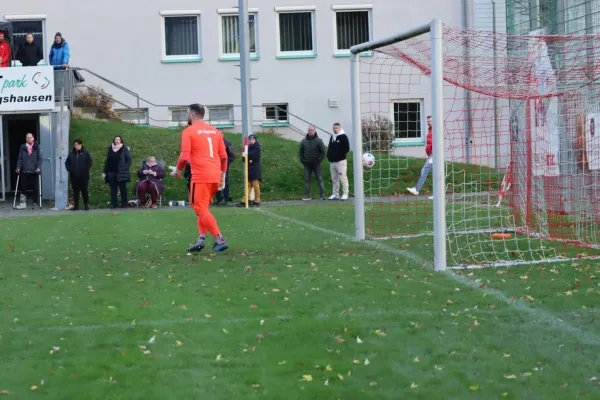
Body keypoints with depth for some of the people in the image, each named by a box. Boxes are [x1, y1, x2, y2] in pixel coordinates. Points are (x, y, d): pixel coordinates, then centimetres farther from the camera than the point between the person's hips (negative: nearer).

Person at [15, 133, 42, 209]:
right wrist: (18, 167, -2)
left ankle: (35, 203, 14)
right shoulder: (23, 147, 8)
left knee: (35, 188, 4)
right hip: (24, 171, 1)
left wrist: (38, 167, -11)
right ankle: (23, 203, 3)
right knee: (23, 187, -2)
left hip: (34, 171, -1)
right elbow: (20, 159, 8)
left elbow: (40, 158, -1)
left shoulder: (37, 147, 3)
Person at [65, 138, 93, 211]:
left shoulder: (85, 153, 0)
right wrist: (69, 169, -2)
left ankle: (86, 205, 10)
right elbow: (67, 163, 13)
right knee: (75, 191, 5)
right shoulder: (71, 154, 7)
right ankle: (76, 205, 9)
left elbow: (90, 162, 1)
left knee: (84, 190, 2)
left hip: (83, 176, -2)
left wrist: (86, 169, -8)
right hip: (74, 176, 2)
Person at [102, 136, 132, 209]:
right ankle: (113, 204, 7)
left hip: (121, 172, -3)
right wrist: (105, 172, 8)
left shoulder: (124, 149, -1)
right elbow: (107, 161, 13)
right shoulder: (110, 148, 11)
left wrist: (126, 168, -12)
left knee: (122, 188, 2)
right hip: (112, 172, 3)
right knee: (113, 189, 4)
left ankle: (124, 204, 7)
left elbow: (129, 159, -2)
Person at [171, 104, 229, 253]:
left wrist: (177, 171, 6)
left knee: (201, 209, -2)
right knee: (203, 208, 17)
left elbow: (184, 156, -11)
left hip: (201, 176, -7)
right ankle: (201, 239, 7)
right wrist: (222, 177, 19)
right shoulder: (214, 130, 15)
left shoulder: (189, 131, -3)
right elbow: (224, 156, 13)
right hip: (215, 176, 7)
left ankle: (220, 241, -8)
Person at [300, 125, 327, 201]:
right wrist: (302, 160, 2)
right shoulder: (304, 141, 8)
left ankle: (322, 195, -3)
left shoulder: (318, 141, -2)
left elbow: (323, 152, -4)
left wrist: (319, 160, -10)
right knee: (307, 180, 3)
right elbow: (301, 152, 14)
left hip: (316, 164, -3)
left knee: (320, 179, -3)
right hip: (307, 165, 3)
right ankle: (307, 195, 7)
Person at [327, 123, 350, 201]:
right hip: (332, 161, 7)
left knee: (343, 178, -9)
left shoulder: (343, 137, -3)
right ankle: (335, 194, 14)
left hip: (341, 161, -7)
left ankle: (345, 194, -8)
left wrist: (341, 155, -14)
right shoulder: (332, 137, 17)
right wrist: (329, 156, 6)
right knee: (334, 179, 9)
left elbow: (347, 148, -8)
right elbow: (329, 148, 22)